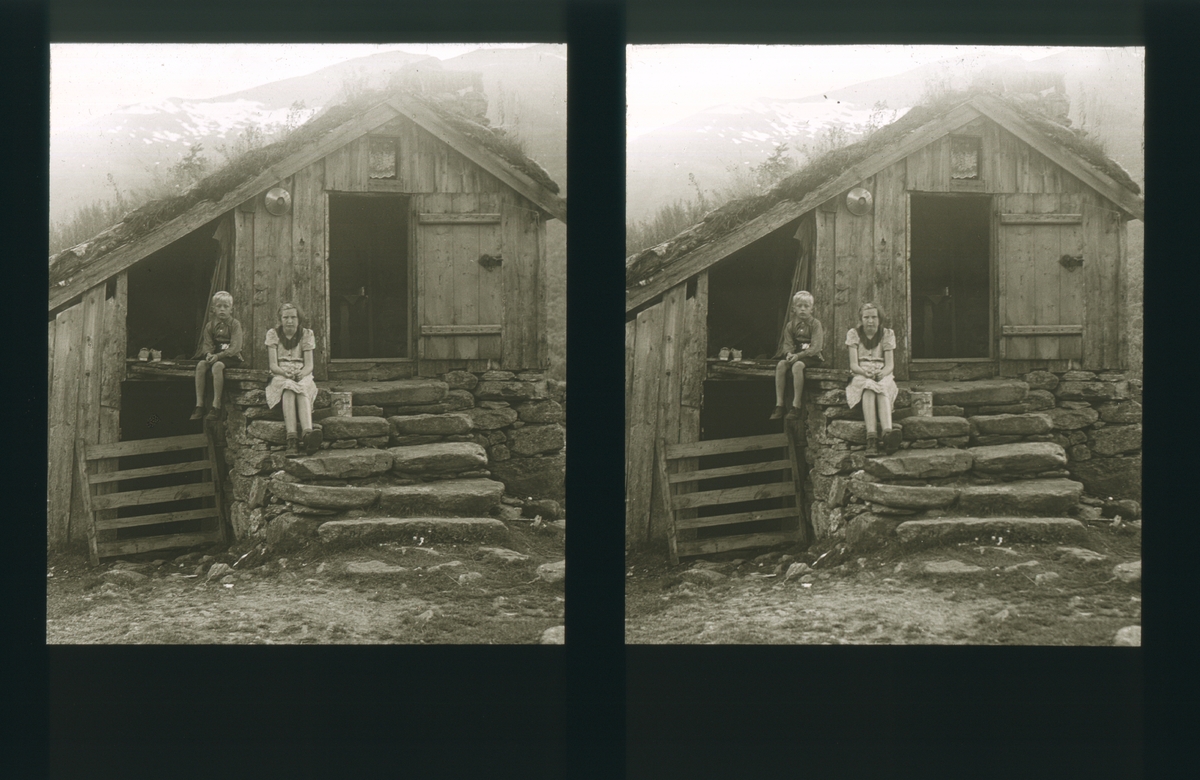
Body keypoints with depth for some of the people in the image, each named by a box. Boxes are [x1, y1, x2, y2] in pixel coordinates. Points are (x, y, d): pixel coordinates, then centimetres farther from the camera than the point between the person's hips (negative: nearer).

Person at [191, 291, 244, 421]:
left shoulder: (235, 325, -4)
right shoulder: (210, 325, 10)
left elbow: (235, 347, -14)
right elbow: (207, 344, 4)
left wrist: (218, 356, -25)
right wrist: (208, 354, -21)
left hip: (231, 357, -5)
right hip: (214, 356, 5)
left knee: (217, 365, -35)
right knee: (201, 365, -25)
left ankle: (216, 406, -34)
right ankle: (199, 405, -26)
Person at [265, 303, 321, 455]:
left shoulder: (307, 334, 10)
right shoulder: (273, 334, 8)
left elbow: (309, 365, 2)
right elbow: (272, 365, 0)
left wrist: (302, 373, -22)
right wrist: (285, 372, -23)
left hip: (302, 376, 1)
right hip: (280, 376, -1)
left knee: (302, 390, -37)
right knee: (289, 388, -38)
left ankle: (308, 432, -65)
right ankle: (291, 439, -58)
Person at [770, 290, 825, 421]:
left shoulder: (815, 324, -4)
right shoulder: (790, 325, 10)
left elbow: (816, 347, -13)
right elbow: (787, 344, 4)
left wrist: (798, 355, -24)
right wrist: (789, 353, -21)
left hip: (812, 357, -4)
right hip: (795, 356, 4)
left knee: (797, 365, -35)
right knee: (781, 364, -26)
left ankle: (796, 406, -33)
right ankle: (779, 404, -26)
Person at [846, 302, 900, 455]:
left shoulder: (887, 334, 10)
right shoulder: (853, 334, 8)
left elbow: (890, 364, 2)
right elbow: (853, 364, 0)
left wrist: (882, 373, -22)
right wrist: (865, 371, -23)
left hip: (882, 376, 1)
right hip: (860, 377, -1)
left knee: (882, 389, -37)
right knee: (869, 387, -38)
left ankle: (888, 432, -64)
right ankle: (872, 437, -58)